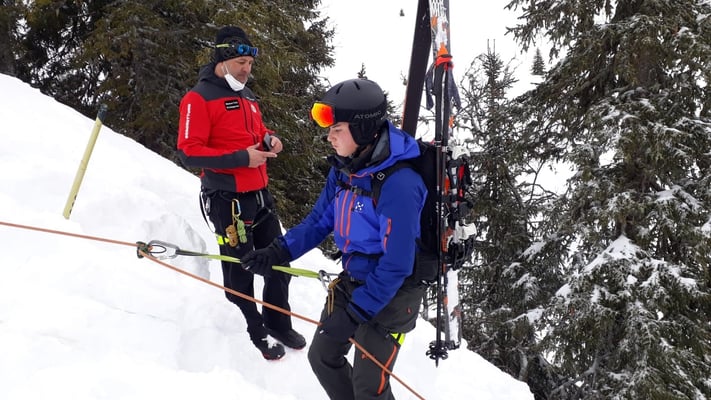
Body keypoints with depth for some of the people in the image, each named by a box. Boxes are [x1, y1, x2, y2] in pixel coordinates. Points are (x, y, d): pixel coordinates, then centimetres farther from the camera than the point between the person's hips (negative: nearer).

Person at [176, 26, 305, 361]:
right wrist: (241, 158, -22)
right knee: (239, 271, 4)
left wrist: (269, 140, 3)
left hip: (259, 194, 8)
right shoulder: (198, 98, -11)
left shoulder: (247, 97, 14)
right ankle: (255, 331, 23)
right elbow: (189, 153, -17)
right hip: (227, 200, -7)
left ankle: (278, 322, 34)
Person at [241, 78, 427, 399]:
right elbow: (319, 220, 7)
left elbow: (396, 266, -27)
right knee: (322, 357, 17)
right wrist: (279, 252, -7)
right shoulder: (343, 167, -4)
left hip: (392, 291, -8)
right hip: (352, 280, 8)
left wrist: (355, 314, -25)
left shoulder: (398, 184, -29)